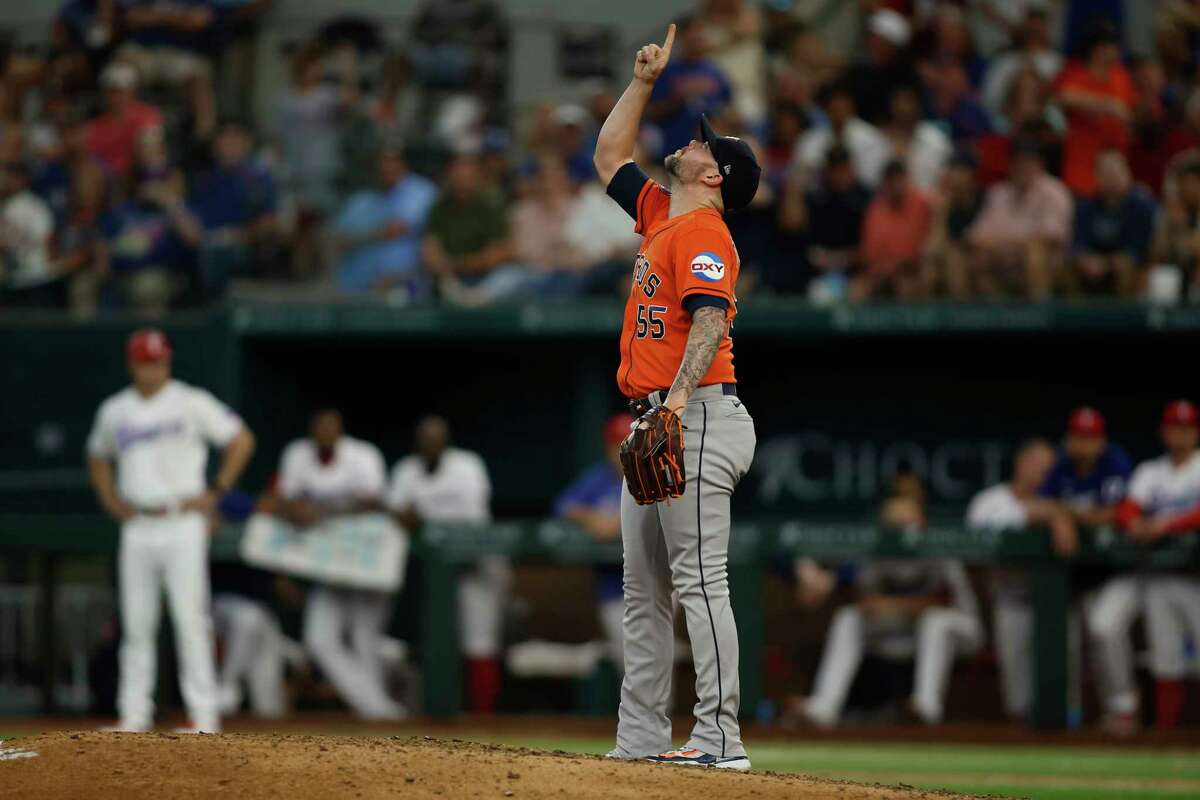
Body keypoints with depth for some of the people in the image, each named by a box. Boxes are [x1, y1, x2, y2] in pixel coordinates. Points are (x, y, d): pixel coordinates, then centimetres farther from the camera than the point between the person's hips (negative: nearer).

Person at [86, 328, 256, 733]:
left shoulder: (192, 403, -2)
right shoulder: (114, 411, 12)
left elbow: (241, 440, 0)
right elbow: (98, 456, 29)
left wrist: (214, 493, -5)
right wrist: (112, 502, 14)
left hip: (182, 526, -4)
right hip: (137, 529, 4)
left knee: (190, 618, -9)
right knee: (136, 622, 4)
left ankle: (203, 711, -9)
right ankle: (134, 712, 9)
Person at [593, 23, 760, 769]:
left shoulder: (703, 233, -8)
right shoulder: (659, 215, 20)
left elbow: (710, 317, -21)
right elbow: (610, 155, 34)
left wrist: (680, 397, -33)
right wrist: (645, 81, 26)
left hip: (697, 419, -10)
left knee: (700, 581, -14)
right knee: (644, 590, 10)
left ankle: (720, 736, -18)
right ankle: (642, 736, 12)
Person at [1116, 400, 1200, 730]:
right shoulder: (1150, 472, 16)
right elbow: (1127, 511, 4)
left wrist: (1166, 525, -21)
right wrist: (1135, 523, -18)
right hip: (1158, 576, 5)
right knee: (1165, 657, 5)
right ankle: (1165, 731, 6)